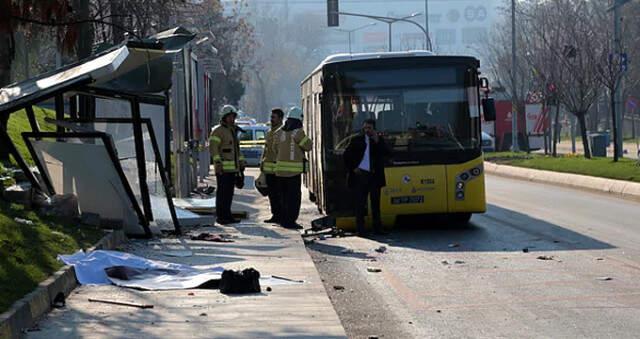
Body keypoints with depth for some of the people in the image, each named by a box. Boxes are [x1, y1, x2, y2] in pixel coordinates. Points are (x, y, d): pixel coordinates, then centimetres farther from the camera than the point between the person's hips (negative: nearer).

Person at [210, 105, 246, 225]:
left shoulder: (233, 131, 20)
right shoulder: (218, 131, -8)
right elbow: (213, 147, -17)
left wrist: (241, 162, 19)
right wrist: (217, 162, -24)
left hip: (232, 168, 8)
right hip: (223, 167, -8)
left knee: (229, 192, 9)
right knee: (222, 192, -8)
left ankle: (227, 215, 13)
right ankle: (220, 216, -6)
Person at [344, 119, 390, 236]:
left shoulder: (379, 140, 9)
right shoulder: (357, 140, 5)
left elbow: (386, 153, -5)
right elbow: (346, 155, 8)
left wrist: (377, 142, -12)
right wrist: (352, 168, 0)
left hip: (374, 175, 1)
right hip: (360, 174, -1)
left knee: (375, 203, 6)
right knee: (360, 204, -1)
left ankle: (378, 228, 11)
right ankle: (360, 229, 1)